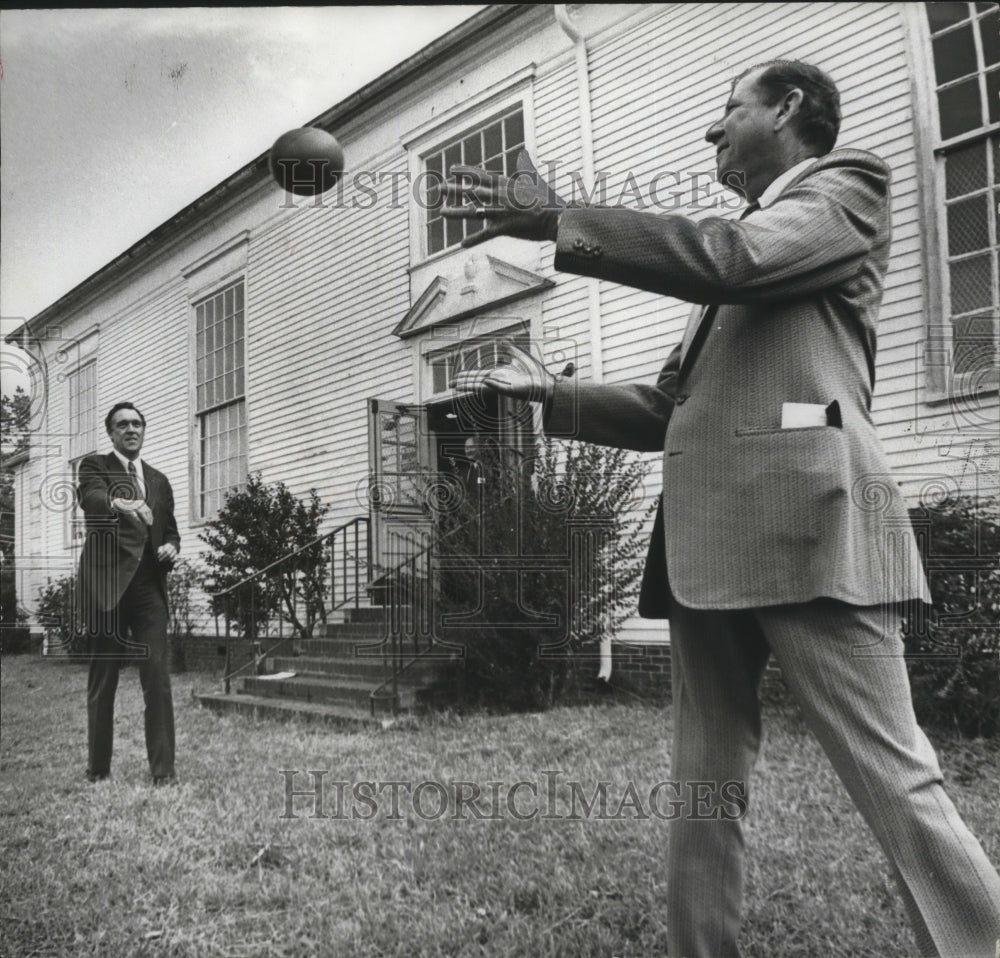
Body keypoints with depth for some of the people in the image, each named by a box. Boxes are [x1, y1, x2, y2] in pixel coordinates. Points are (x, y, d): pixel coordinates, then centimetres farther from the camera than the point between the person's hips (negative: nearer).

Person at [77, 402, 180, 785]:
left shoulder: (159, 480, 19)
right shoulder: (94, 466, 4)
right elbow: (91, 498, -19)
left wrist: (171, 547, 0)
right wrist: (119, 504, -41)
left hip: (149, 585, 3)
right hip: (107, 583, -3)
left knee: (158, 678, -5)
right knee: (102, 680, 4)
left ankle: (163, 770, -2)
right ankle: (98, 770, 15)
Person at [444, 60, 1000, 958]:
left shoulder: (846, 187, 9)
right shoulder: (740, 255, 30)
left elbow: (736, 257, -12)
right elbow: (670, 404, 27)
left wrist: (556, 219, -10)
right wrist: (552, 395, 18)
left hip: (803, 515, -7)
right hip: (709, 533, 8)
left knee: (894, 776, -6)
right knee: (704, 784, 8)